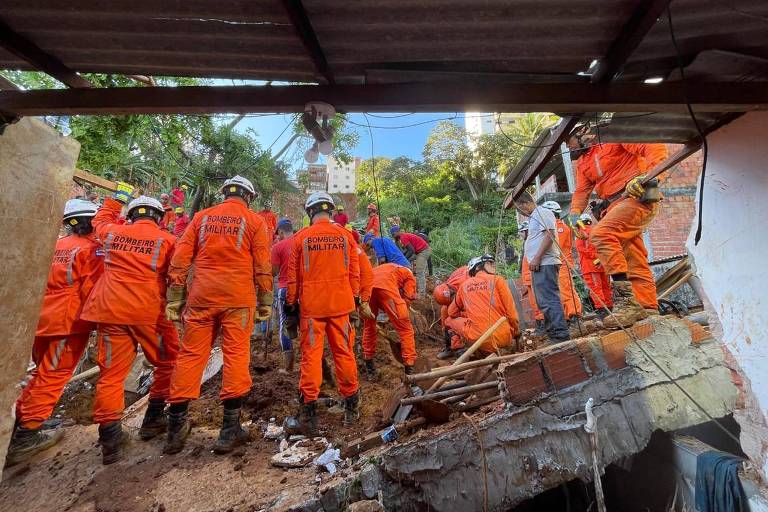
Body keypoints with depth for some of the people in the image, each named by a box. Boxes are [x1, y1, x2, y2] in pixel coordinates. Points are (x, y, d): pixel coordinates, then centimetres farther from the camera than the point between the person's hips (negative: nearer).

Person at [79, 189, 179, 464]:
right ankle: (153, 419, 20)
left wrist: (117, 198, 45)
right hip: (149, 311, -3)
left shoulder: (113, 232, 11)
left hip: (110, 310, 3)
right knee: (168, 362, 15)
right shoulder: (166, 239, 0)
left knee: (111, 372, 8)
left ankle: (110, 437, 6)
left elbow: (100, 220, 35)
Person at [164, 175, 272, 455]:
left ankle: (176, 426, 20)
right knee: (236, 355, 1)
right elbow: (263, 267, -2)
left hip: (201, 296, 3)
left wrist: (175, 298, 13)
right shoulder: (254, 220, 3)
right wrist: (265, 302, 4)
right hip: (238, 298, -3)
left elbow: (180, 260, 8)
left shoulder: (202, 217, 12)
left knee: (190, 356, 11)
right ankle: (229, 429, 6)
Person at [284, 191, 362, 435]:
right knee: (344, 353, 11)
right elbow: (354, 271, 5)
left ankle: (308, 414, 11)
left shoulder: (301, 237, -3)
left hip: (311, 304, -2)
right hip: (340, 303, 2)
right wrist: (355, 296, 17)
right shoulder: (345, 235, 1)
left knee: (311, 355, 4)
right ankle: (351, 407, 25)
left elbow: (293, 274, 1)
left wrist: (291, 301, 11)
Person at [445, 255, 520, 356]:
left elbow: (452, 312, 20)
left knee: (450, 319, 23)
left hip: (479, 339, 0)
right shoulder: (498, 280, 3)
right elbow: (511, 312, 1)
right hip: (503, 338, 0)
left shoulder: (464, 285, 10)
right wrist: (517, 332, 17)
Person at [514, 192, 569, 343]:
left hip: (544, 264, -11)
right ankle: (552, 332, 23)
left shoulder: (542, 212, -5)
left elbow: (549, 235, -17)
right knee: (544, 301, 14)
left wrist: (536, 258, -21)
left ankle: (561, 335, -10)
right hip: (539, 265, 11)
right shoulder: (534, 217, 24)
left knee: (549, 300, -12)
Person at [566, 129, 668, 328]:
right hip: (614, 206, 8)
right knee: (635, 263, 5)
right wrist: (574, 213, -5)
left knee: (601, 234, -28)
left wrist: (648, 175, -25)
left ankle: (627, 300, -28)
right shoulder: (583, 163, 22)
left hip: (638, 198, -8)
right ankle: (649, 309, 8)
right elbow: (581, 191, 14)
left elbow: (656, 148, -8)